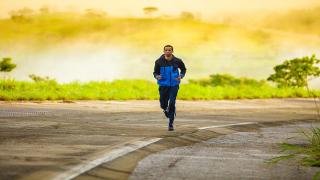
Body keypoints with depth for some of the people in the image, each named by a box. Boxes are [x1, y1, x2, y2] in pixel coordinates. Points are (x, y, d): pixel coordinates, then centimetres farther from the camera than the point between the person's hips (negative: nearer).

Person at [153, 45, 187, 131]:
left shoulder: (177, 61, -4)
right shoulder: (159, 62, -5)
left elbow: (183, 69, 14)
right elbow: (155, 72, 4)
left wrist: (181, 76, -5)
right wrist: (157, 76, -19)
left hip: (174, 85, -1)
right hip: (163, 85, 1)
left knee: (172, 103, -12)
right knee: (163, 104, 5)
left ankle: (171, 124, -3)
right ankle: (166, 110, 45)